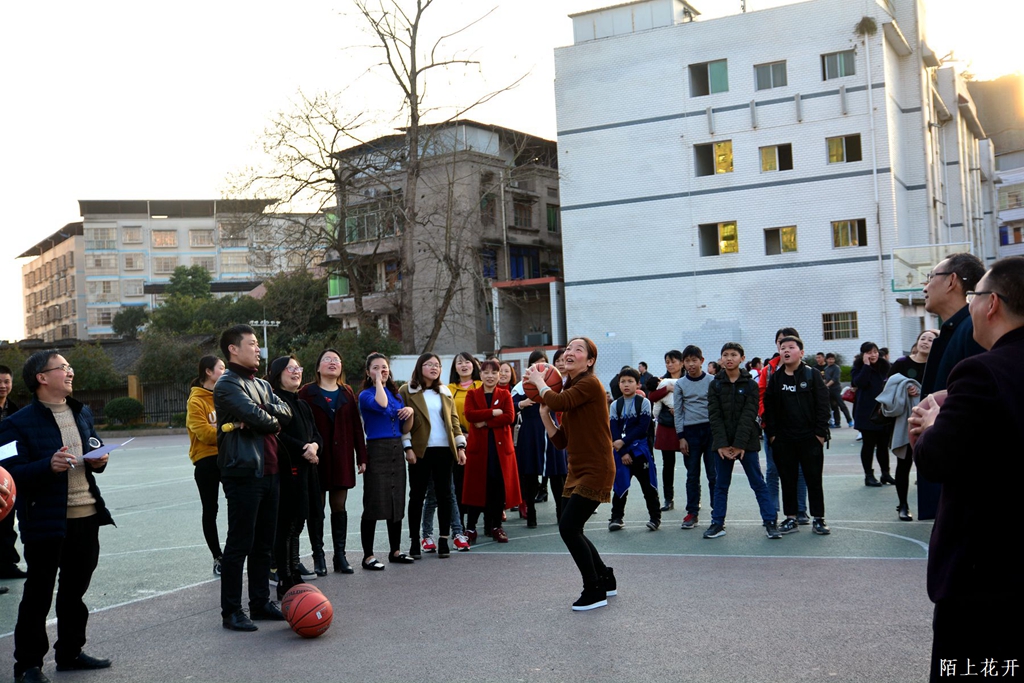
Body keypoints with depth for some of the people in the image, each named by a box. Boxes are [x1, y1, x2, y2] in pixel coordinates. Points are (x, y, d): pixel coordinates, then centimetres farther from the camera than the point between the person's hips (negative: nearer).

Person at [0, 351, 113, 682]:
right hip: (46, 522, -6)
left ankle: (70, 652, 31)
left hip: (86, 517, 6)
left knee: (75, 589, 17)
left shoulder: (83, 414, 12)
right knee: (38, 595, 4)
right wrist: (49, 466, -31)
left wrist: (99, 461, 0)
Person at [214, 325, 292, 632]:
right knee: (240, 544, -4)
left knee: (264, 543, 14)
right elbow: (256, 416, -21)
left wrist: (260, 417, -14)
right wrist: (273, 419, 0)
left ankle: (260, 602, 23)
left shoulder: (262, 385, 19)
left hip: (268, 471, 9)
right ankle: (231, 611, 4)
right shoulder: (228, 385, -9)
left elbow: (286, 411, 3)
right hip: (243, 472, -8)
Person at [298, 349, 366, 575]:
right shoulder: (307, 393, 0)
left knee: (339, 507, 7)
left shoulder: (347, 393, 10)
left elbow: (356, 426, 8)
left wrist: (361, 456, 5)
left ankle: (340, 556, 13)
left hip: (341, 457, 3)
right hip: (316, 457, -3)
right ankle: (318, 557, 10)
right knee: (316, 508, 2)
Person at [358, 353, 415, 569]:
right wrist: (378, 381, -14)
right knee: (374, 504, -6)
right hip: (376, 452, -6)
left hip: (396, 451, 7)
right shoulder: (366, 395, -3)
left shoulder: (396, 395, 15)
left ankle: (395, 551, 21)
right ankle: (368, 556, -1)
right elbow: (381, 405, -27)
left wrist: (410, 412, -2)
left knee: (397, 503, 10)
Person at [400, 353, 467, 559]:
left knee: (444, 494, 5)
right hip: (420, 450, -4)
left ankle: (443, 540, 11)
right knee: (417, 495, 2)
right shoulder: (407, 391, 2)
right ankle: (415, 542, 9)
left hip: (444, 449, 4)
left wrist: (460, 446, 5)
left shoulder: (445, 392, 15)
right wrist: (407, 447, -11)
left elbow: (454, 420, 13)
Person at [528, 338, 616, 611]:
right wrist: (544, 414, -3)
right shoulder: (570, 389, 13)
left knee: (568, 527, -12)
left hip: (595, 470, -9)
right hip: (578, 470, 9)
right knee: (572, 529, 14)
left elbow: (558, 401, -30)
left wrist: (539, 382, -11)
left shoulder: (590, 384, -13)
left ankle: (595, 591, 3)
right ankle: (605, 579, 33)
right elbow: (561, 441, 11)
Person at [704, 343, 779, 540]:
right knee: (721, 485, 9)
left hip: (747, 443, -2)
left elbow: (749, 416, -9)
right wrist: (722, 444, -13)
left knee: (758, 483, 2)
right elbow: (715, 416, -3)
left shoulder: (750, 385, -2)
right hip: (722, 444, 2)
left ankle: (770, 522, 7)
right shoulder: (715, 385, 4)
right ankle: (717, 524, 17)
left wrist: (739, 445, -16)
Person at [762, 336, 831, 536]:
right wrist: (771, 433, 0)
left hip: (810, 438, -3)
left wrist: (820, 432, -9)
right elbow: (768, 407, 6)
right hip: (784, 440, 3)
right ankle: (791, 519, 18)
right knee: (787, 479, 8)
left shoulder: (812, 375, -3)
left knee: (814, 479, 4)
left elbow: (822, 405, -5)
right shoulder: (775, 378, 5)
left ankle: (818, 519, 13)